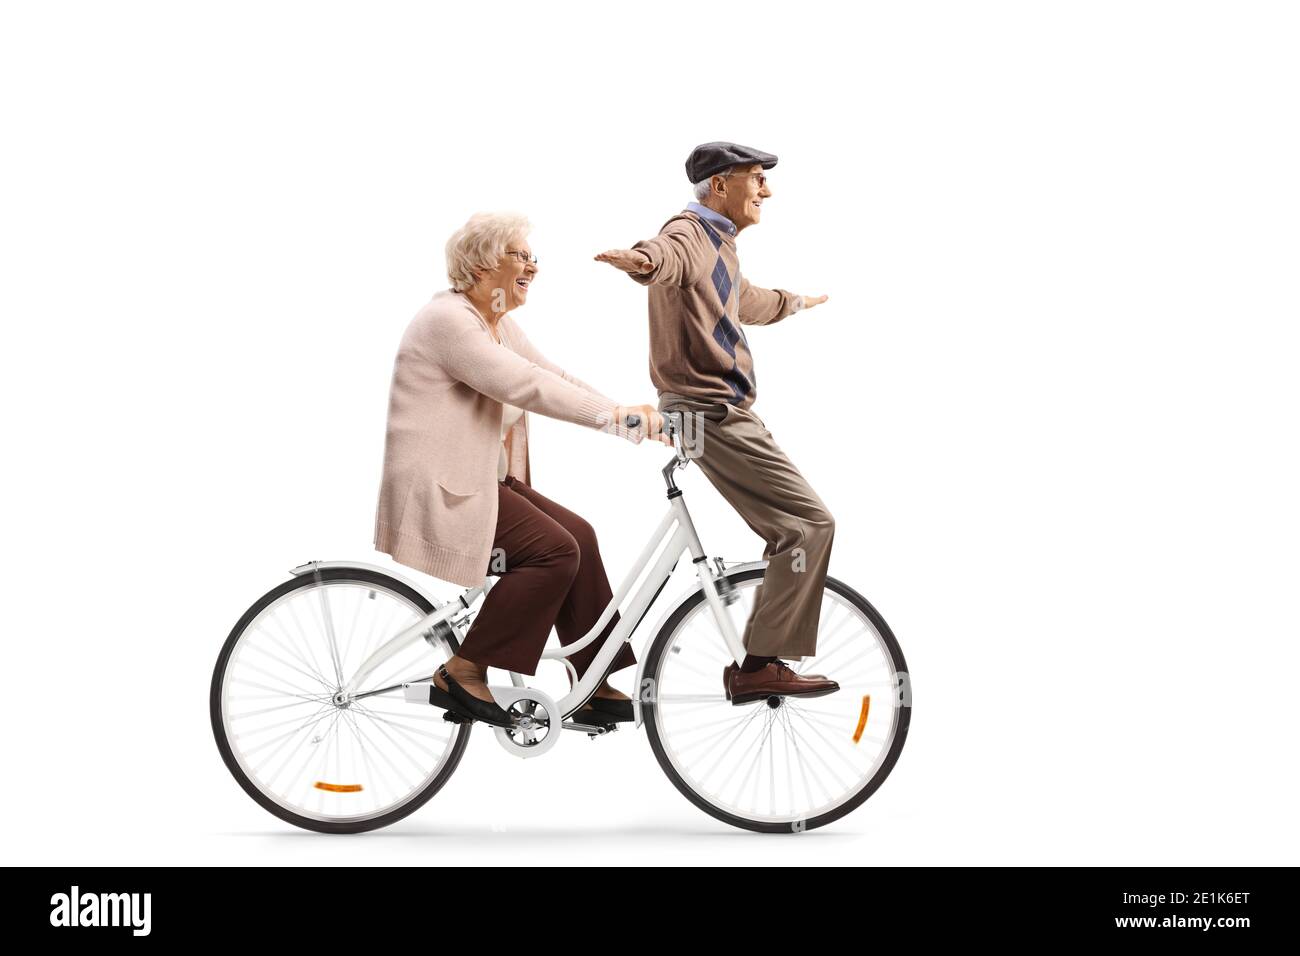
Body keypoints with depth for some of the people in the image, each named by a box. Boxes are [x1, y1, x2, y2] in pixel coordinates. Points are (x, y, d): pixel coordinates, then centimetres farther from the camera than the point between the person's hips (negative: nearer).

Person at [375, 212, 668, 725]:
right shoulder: (447, 318, -16)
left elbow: (556, 377, 8)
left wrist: (632, 415, -5)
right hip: (439, 490, -10)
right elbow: (527, 387, -26)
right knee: (555, 551, -19)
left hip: (484, 479, 10)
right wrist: (619, 416, -28)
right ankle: (464, 670, -11)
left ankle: (596, 685, 4)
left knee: (578, 535, -2)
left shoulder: (500, 324, 15)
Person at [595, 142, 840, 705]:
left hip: (725, 409, 11)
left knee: (792, 530, 13)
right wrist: (644, 260, -62)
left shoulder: (720, 244, 23)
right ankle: (762, 664, -13)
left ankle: (760, 662, 18)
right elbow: (670, 254, -37)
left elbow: (747, 301, 45)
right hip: (712, 411, -11)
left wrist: (797, 301, 64)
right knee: (809, 523, -14)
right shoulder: (691, 233, -11)